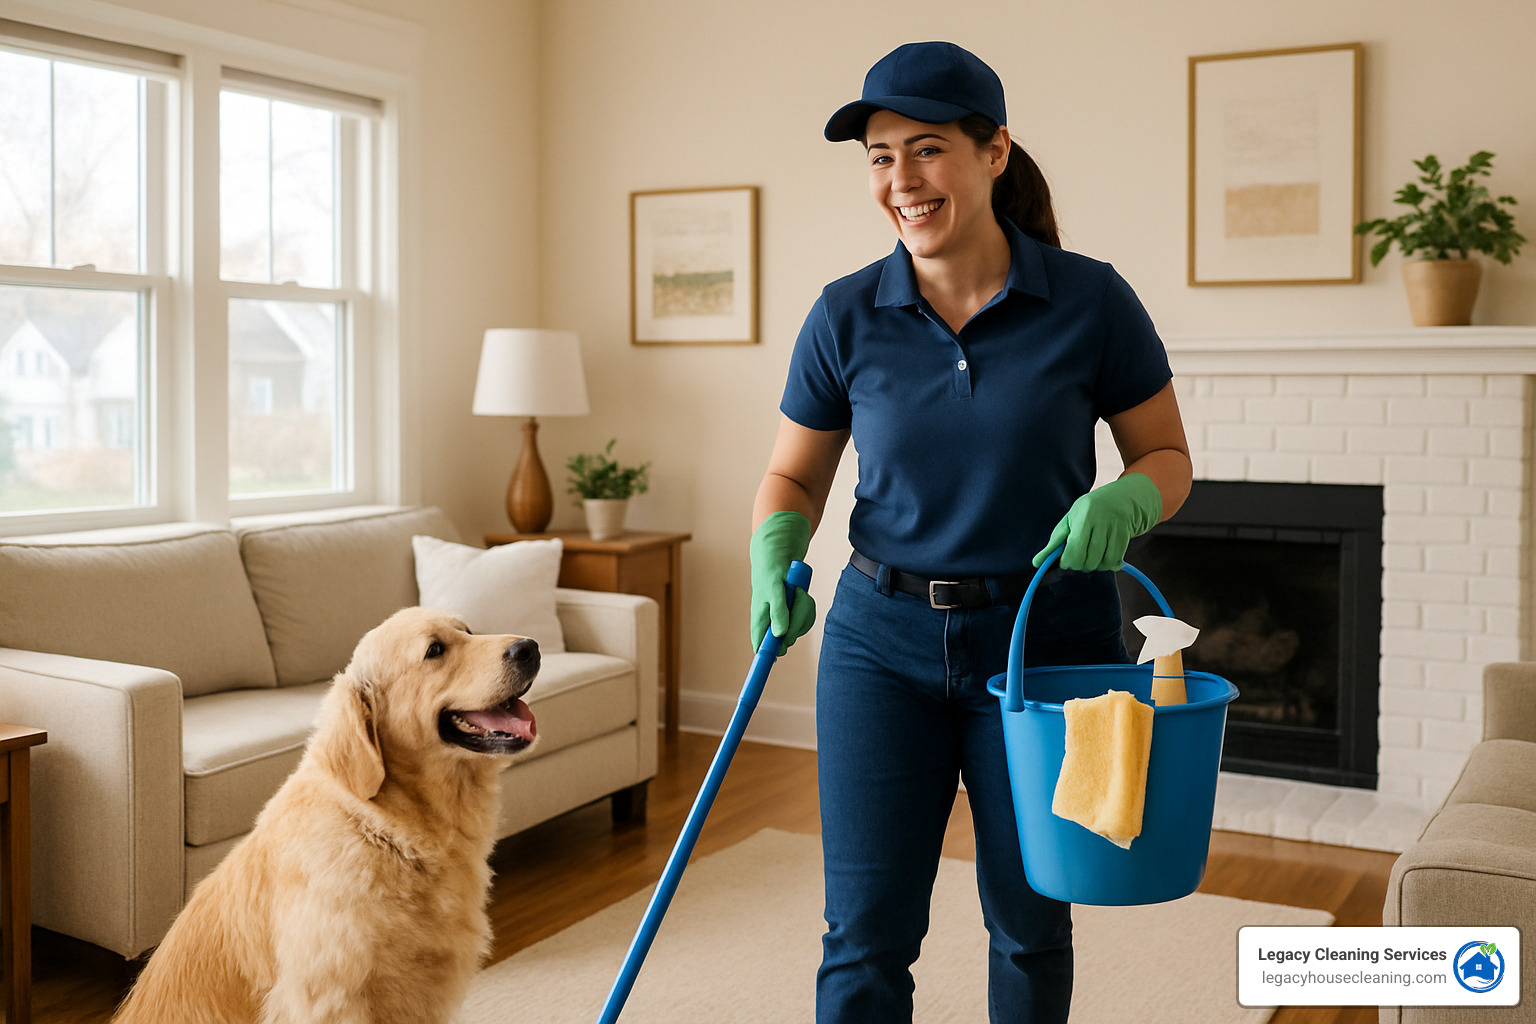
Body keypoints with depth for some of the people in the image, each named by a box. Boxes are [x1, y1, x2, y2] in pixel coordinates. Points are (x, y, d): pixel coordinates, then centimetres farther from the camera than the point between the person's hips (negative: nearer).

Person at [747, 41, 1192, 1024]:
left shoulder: (1090, 300, -8)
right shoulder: (847, 316, -4)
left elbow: (1168, 456, 1)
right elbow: (793, 476, 6)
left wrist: (1122, 503, -21)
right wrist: (775, 557, -15)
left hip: (1048, 643, 0)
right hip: (884, 643, 1)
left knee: (1030, 921, 15)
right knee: (866, 929, 2)